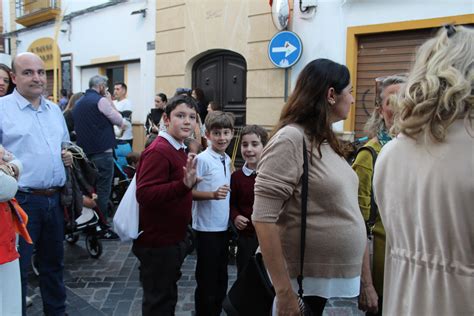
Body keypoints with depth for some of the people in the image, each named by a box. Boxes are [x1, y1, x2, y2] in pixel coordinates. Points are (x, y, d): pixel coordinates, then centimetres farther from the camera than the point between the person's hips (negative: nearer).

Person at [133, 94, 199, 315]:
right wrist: (184, 184, -39)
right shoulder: (158, 152, -21)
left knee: (168, 297, 24)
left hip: (173, 239, 10)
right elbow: (144, 195, -32)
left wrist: (188, 182, 5)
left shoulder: (178, 150, 10)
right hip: (158, 244, -10)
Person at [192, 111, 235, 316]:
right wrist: (212, 194, -28)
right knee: (206, 278, 6)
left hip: (224, 226, 7)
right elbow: (189, 191, -16)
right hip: (206, 227, -7)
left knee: (221, 276, 18)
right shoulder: (202, 159, -15)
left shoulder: (227, 160, 7)